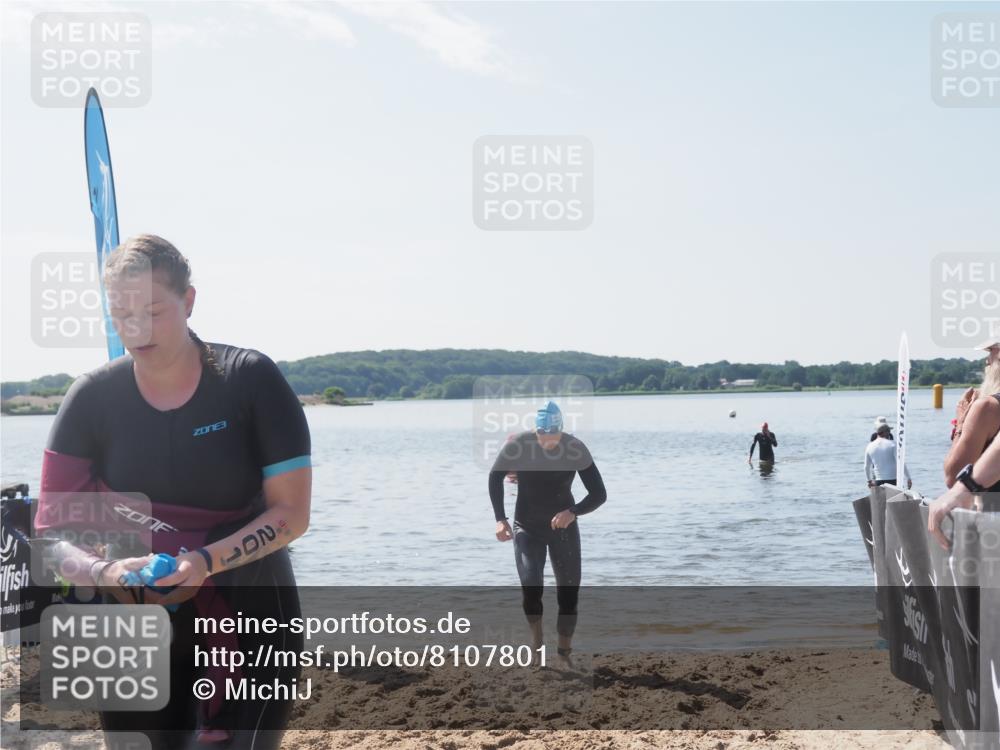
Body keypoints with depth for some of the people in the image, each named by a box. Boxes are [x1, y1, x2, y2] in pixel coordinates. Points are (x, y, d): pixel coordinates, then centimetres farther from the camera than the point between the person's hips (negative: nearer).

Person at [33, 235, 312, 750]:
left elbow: (292, 513, -11)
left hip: (248, 622, -2)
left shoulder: (250, 380, -9)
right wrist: (103, 572, -27)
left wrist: (207, 561, -26)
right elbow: (52, 527, -6)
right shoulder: (93, 398, -3)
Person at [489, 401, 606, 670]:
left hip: (563, 526, 1)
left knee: (569, 593, -1)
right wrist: (500, 519, -8)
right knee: (530, 588, -17)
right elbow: (495, 477, 0)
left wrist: (573, 512, -33)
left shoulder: (576, 448, -19)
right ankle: (536, 638, 11)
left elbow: (599, 494, -15)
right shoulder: (517, 445, -19)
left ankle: (565, 653, 18)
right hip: (527, 527, 0)